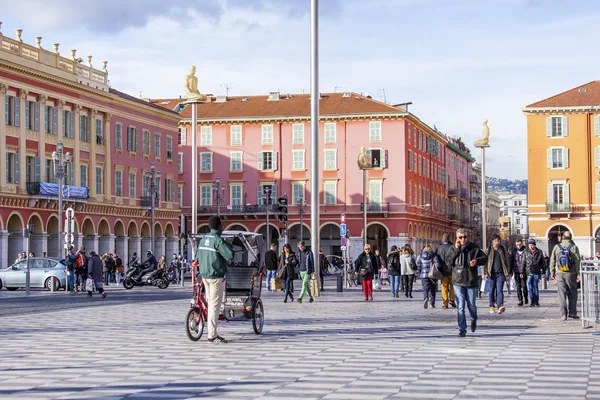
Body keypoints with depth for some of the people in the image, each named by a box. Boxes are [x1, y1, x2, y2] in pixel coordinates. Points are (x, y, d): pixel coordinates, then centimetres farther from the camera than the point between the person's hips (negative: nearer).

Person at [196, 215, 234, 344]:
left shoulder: (204, 239, 10)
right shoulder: (218, 240, -16)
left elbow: (198, 256, 17)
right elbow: (230, 256, -22)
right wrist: (229, 245, -5)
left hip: (204, 275, 8)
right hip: (216, 276, -8)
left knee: (211, 303, 14)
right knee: (215, 305, -5)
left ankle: (213, 333, 18)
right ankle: (212, 336, -5)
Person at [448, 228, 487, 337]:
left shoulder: (474, 248, 2)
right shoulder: (453, 249, 4)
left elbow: (484, 258, 6)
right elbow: (449, 261, -9)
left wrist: (476, 261, -14)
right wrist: (456, 250, -14)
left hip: (471, 281, 0)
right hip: (458, 281, 0)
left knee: (471, 304, 9)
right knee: (460, 307, -4)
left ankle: (473, 320, 41)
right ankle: (462, 329, 1)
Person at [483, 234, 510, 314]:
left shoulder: (503, 250, 9)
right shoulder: (488, 250, 4)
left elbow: (506, 262, 13)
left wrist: (507, 273, 9)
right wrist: (485, 273, -3)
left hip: (500, 273, 0)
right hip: (491, 273, 0)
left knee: (499, 290, -12)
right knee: (491, 290, 5)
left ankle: (500, 306, -23)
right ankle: (492, 306, 16)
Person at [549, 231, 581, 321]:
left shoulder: (557, 247, 2)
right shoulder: (574, 247, -4)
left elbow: (552, 261, 4)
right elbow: (577, 261, -7)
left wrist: (552, 272, 14)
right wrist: (578, 274, -4)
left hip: (559, 274, 2)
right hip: (571, 274, -2)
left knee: (562, 294, 4)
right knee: (572, 293, 10)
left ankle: (563, 314, 0)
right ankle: (572, 312, 6)